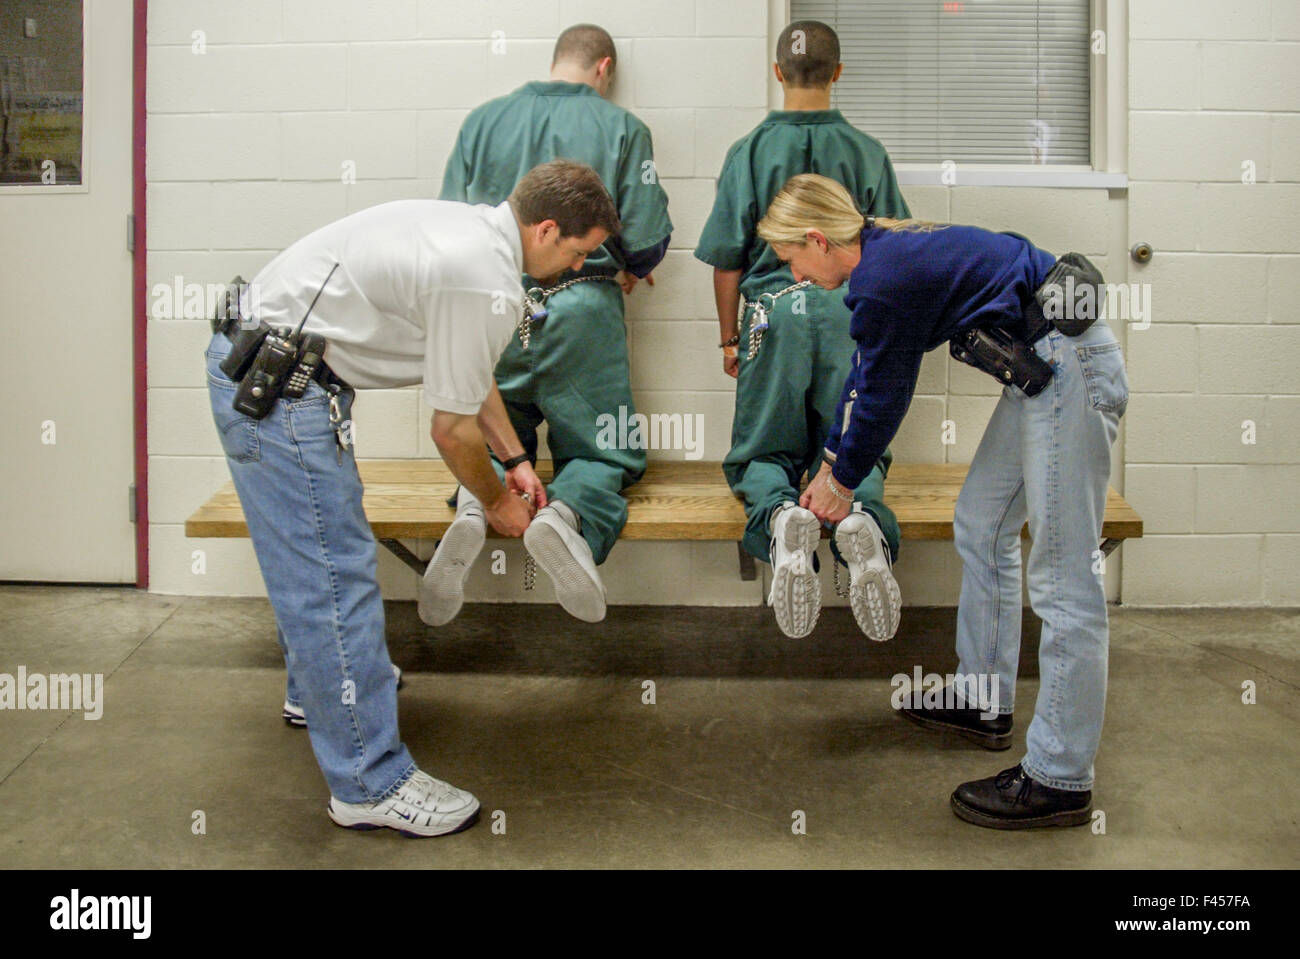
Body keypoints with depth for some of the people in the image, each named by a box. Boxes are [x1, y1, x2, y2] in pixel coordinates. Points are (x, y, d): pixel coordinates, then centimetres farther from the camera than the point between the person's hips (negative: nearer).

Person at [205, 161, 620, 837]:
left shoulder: (475, 230, 10)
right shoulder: (488, 286, -21)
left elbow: (473, 377, 23)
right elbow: (452, 429, -12)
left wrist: (515, 460, 27)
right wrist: (497, 502, 6)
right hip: (278, 391, -11)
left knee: (314, 551, 26)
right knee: (334, 577, -7)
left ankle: (322, 687, 48)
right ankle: (370, 782, 2)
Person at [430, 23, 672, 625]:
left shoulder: (482, 120, 9)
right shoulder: (621, 128, 1)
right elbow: (647, 236, -3)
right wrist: (630, 270, 19)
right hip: (581, 311, -3)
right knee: (605, 450, 12)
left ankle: (476, 504, -14)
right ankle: (568, 513, -23)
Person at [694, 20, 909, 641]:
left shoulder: (750, 151, 4)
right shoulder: (867, 153, 7)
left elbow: (727, 259, 3)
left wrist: (729, 338, 14)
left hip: (774, 310, -1)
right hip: (850, 313, 1)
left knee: (763, 453, 11)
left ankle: (781, 516, -25)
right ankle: (860, 517, -25)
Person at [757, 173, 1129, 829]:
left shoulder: (882, 280, -17)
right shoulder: (888, 251, 14)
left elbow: (880, 397, -6)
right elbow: (866, 377, 22)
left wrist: (843, 481, 10)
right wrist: (830, 466, 28)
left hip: (1066, 368, -11)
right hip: (1045, 364, 11)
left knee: (1063, 580, -7)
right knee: (980, 528, 19)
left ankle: (1059, 780, 1)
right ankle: (985, 704, 31)